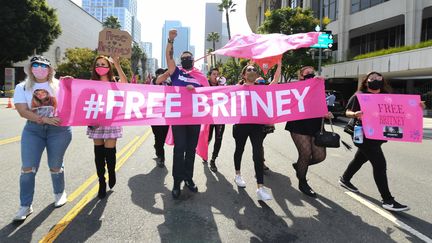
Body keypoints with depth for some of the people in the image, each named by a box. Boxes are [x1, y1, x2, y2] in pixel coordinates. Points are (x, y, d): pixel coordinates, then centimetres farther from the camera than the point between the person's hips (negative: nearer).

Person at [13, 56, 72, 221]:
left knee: (55, 166, 6)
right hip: (33, 129, 1)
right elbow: (23, 111, -7)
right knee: (28, 168, -5)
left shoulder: (58, 85, 5)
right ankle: (25, 206, 8)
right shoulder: (22, 88, 4)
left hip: (59, 129, -1)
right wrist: (45, 119, -19)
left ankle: (60, 193, 31)